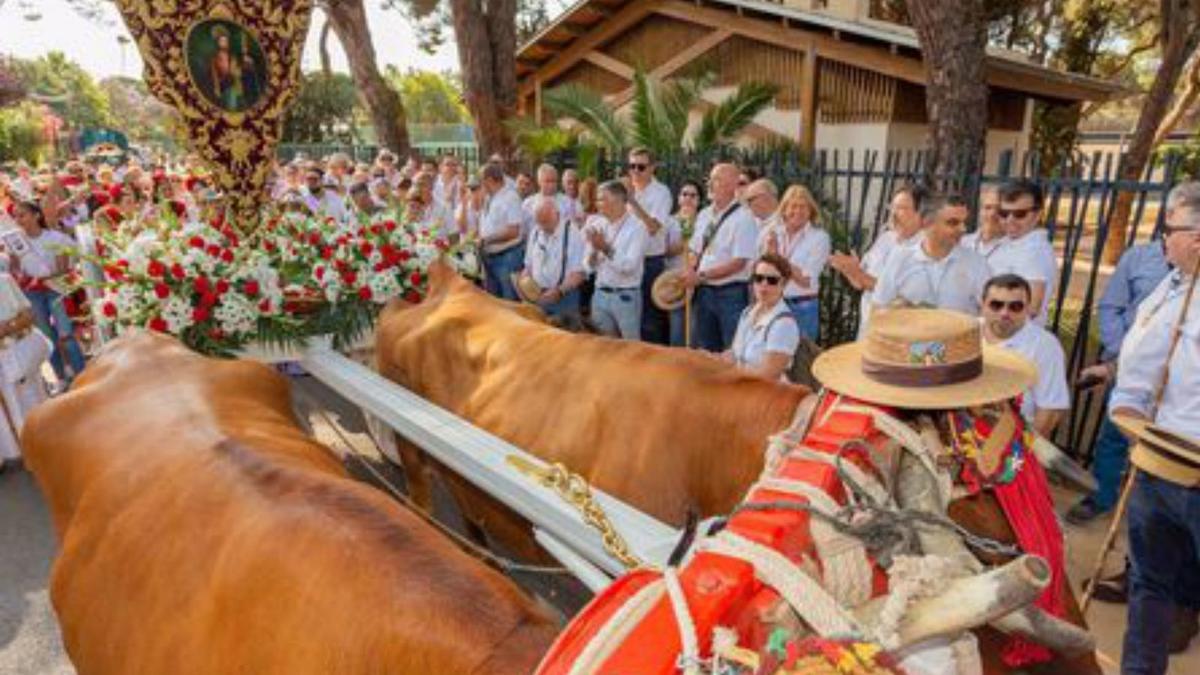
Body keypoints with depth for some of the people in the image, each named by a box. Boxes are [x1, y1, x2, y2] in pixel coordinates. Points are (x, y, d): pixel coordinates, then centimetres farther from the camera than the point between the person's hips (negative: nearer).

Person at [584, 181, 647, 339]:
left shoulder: (637, 227, -10)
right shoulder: (597, 225, 5)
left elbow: (629, 266, -18)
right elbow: (589, 266, 5)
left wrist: (607, 249, -21)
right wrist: (594, 250, -14)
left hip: (626, 296, -5)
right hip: (600, 294, 5)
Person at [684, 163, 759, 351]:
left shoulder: (743, 218, -12)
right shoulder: (704, 215, 10)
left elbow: (738, 263, -18)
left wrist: (701, 276, -17)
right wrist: (689, 275, -5)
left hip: (731, 293, -7)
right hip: (704, 292, 7)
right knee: (706, 352, 17)